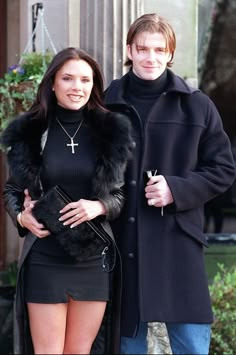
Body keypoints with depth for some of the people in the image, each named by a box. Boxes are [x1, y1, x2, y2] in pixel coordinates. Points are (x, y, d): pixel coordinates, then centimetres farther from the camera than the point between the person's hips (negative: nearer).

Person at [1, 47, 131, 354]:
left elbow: (124, 193, 7)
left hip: (94, 260, 1)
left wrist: (100, 206, -14)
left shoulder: (110, 132, 2)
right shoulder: (29, 133, 1)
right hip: (44, 260, -1)